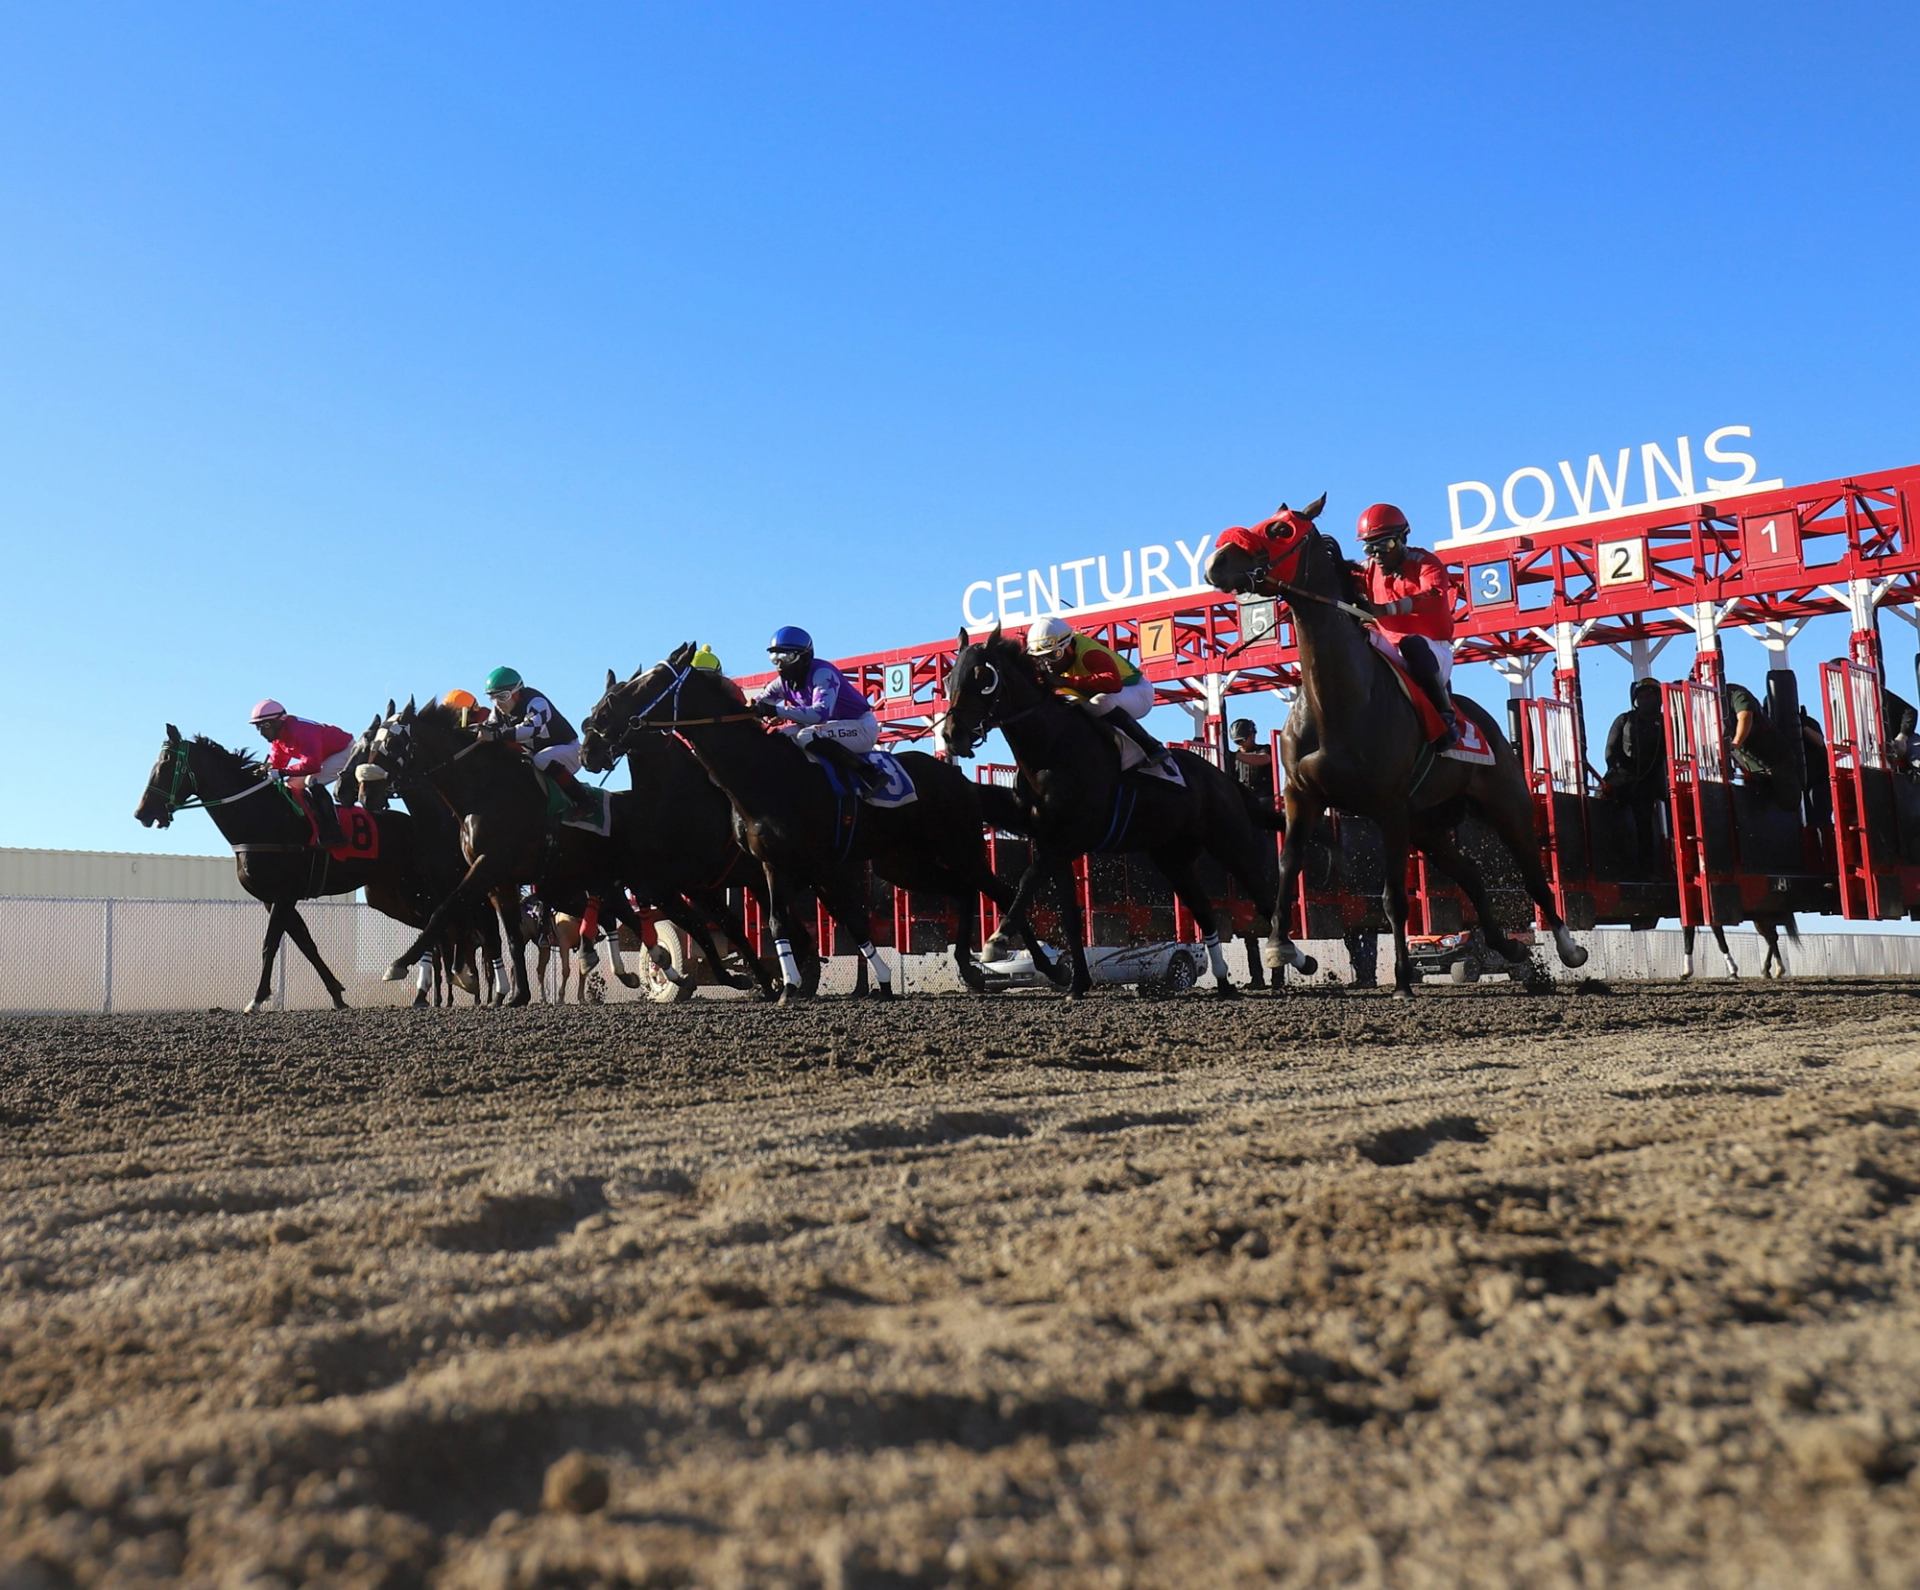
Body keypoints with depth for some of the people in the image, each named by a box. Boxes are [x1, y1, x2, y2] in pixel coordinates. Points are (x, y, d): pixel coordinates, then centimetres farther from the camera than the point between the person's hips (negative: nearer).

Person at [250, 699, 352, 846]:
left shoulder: (300, 731, -33)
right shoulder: (278, 735, -3)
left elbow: (312, 764, -42)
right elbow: (276, 761, 1)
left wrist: (282, 773, -43)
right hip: (326, 756, 10)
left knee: (313, 782, -28)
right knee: (291, 785, 11)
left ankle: (332, 835, -30)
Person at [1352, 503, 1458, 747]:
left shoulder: (1424, 563, -5)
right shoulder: (1369, 570, 12)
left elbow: (1435, 596, -25)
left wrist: (1387, 608, -40)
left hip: (1433, 650, -5)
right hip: (1391, 652, 6)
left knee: (1413, 645, -38)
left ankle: (1446, 717, -31)